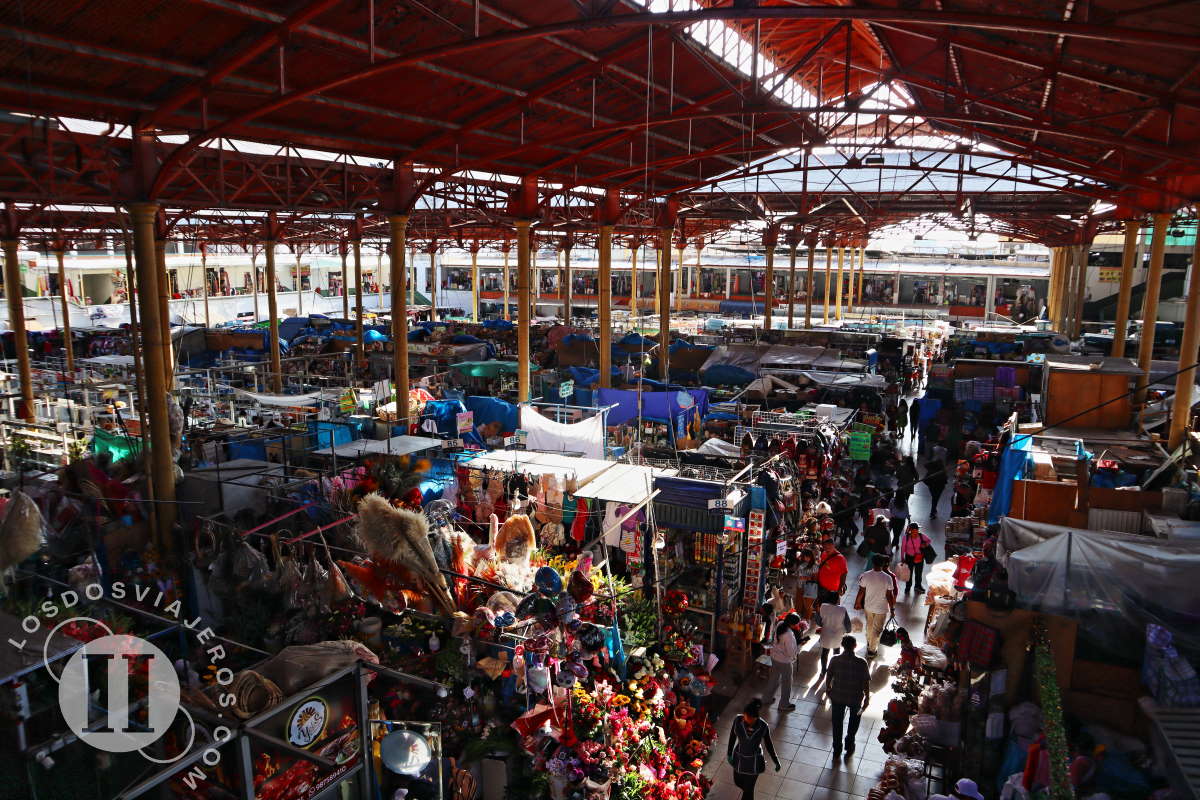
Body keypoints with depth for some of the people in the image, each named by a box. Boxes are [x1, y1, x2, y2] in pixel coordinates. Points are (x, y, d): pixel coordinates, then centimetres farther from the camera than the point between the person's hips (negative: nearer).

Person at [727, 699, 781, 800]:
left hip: (754, 762, -3)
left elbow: (768, 744, -8)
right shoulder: (738, 721, -23)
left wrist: (776, 761, -2)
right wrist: (729, 754, 4)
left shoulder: (763, 727, -26)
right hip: (739, 758, 3)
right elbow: (732, 737, -6)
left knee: (748, 789, 10)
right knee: (738, 782, 25)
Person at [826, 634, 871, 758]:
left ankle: (837, 749, 33)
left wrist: (828, 690, 13)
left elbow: (828, 677, -5)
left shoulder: (834, 660, -17)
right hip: (855, 698, -1)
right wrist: (867, 698, 0)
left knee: (837, 723, 21)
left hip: (837, 697, 1)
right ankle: (849, 746, 40)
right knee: (854, 721, 28)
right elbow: (866, 683, -15)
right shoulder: (861, 663, -23)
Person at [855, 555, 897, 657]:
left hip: (868, 606, 3)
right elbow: (889, 596, -15)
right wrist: (892, 609, -3)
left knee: (869, 625, 27)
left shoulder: (865, 576, -17)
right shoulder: (888, 578, -21)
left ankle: (869, 642, 47)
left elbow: (861, 592, -9)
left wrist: (857, 603, 6)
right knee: (877, 629, 13)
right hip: (881, 608, -3)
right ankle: (871, 650, 21)